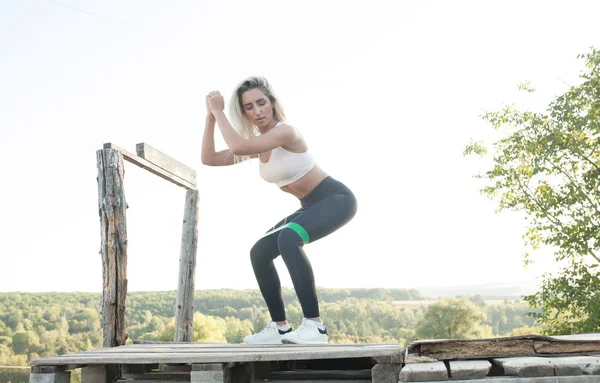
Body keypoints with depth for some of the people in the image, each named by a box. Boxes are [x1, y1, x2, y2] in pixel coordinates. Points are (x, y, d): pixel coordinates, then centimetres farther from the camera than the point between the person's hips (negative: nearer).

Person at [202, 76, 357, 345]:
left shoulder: (285, 131, -22)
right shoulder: (258, 144, 5)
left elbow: (237, 147, -35)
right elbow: (209, 159, 4)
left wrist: (219, 112, -23)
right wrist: (210, 116, -3)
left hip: (336, 199, -10)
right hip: (313, 206, 10)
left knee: (288, 239, -34)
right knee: (260, 253, 4)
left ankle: (315, 326, -32)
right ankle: (280, 327, 11)